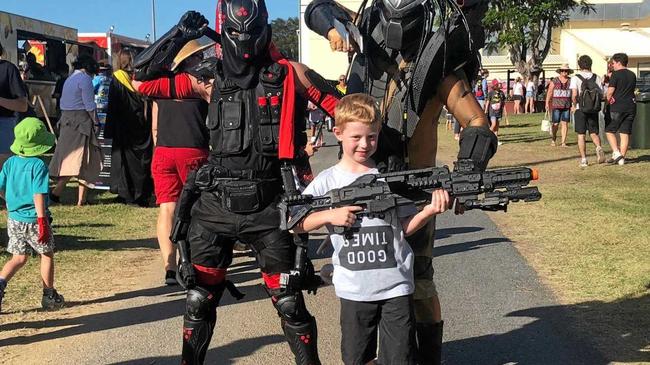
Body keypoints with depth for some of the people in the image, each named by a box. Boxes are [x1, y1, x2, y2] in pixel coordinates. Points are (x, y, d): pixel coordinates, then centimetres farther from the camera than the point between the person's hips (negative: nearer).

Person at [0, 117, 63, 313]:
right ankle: (49, 296, 21)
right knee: (47, 255, 13)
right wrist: (42, 220, -20)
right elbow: (38, 195, -21)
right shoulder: (38, 165, -16)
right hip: (33, 219, -6)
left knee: (19, 258, 15)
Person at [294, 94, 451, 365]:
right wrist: (330, 216, -13)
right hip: (354, 289, 0)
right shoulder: (327, 181, 0)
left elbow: (406, 227, 4)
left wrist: (430, 210, -14)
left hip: (396, 285, 0)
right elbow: (294, 223, 0)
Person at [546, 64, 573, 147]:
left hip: (567, 106, 1)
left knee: (565, 123, -1)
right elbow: (549, 92, 3)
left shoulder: (571, 81, 7)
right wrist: (547, 103, -6)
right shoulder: (554, 81, 3)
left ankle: (563, 142, 2)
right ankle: (553, 139, 20)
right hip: (556, 106, -1)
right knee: (555, 124, 0)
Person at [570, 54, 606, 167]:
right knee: (594, 133, 12)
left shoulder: (576, 78, -7)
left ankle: (583, 159, 2)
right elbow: (601, 95, -1)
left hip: (580, 109, -2)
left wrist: (574, 105, 0)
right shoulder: (596, 77, 2)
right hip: (593, 109, 2)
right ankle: (599, 147, -17)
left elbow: (574, 95, -16)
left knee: (581, 135, 5)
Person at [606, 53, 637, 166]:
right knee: (625, 133, 6)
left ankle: (616, 153, -9)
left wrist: (608, 100, 6)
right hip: (631, 106, 6)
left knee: (609, 130, 5)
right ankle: (622, 158, 6)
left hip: (617, 107, -6)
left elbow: (610, 91, -12)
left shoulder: (616, 74, -8)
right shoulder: (632, 75, 12)